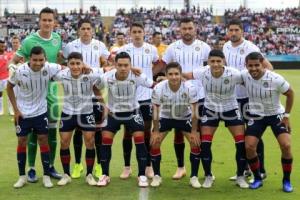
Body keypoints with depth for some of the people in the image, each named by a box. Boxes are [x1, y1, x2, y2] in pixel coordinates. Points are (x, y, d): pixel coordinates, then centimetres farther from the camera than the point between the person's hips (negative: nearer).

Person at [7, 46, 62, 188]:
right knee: (22, 141, 5)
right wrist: (15, 109, -5)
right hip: (22, 113, 0)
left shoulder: (49, 68, -19)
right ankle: (22, 176, 17)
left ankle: (46, 176, 11)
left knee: (43, 140, 1)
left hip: (40, 112, 0)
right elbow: (9, 87, -3)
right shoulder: (20, 71, -20)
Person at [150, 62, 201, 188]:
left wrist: (194, 131, -17)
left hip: (185, 118, 0)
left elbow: (194, 111, -19)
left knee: (195, 143, -12)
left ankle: (194, 177, 3)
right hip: (165, 118, 1)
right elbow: (155, 110, -14)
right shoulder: (158, 89, -28)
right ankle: (157, 176, 9)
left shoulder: (190, 88, -30)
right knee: (154, 143, -9)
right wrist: (156, 131, -12)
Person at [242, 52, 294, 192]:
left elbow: (290, 94, -8)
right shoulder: (244, 76, -17)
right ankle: (257, 179, 12)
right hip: (256, 116, 2)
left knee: (286, 145, -16)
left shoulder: (276, 79, -25)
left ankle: (286, 181, 5)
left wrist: (286, 115, -5)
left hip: (276, 115, -2)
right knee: (249, 147, -11)